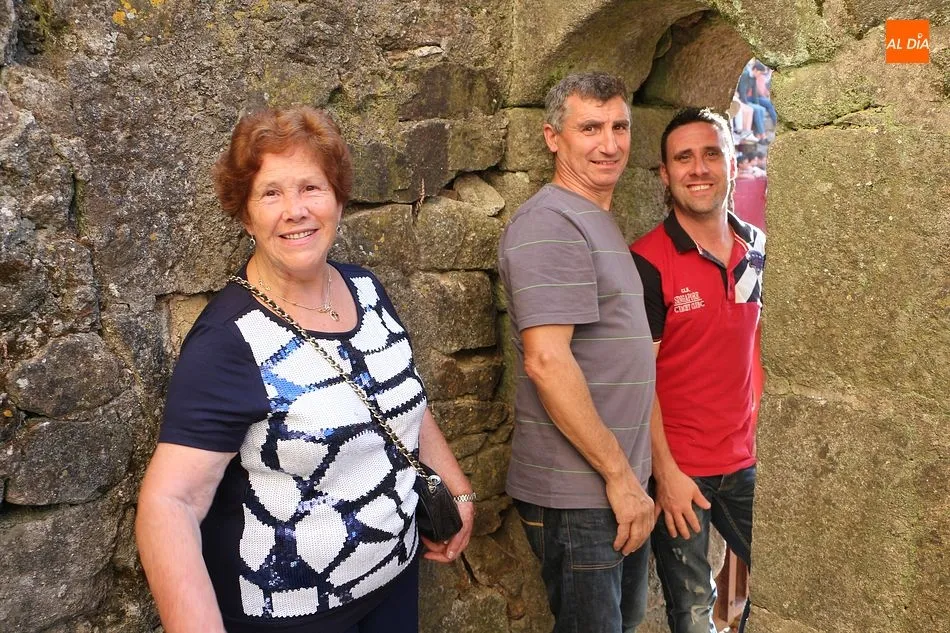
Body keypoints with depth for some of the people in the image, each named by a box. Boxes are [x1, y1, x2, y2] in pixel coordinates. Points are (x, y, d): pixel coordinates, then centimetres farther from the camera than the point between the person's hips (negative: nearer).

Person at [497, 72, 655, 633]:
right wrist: (619, 473, -20)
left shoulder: (600, 223, 15)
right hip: (578, 493, -10)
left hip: (619, 481, 10)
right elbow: (546, 361, -25)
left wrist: (633, 472, 16)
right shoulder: (550, 223, -16)